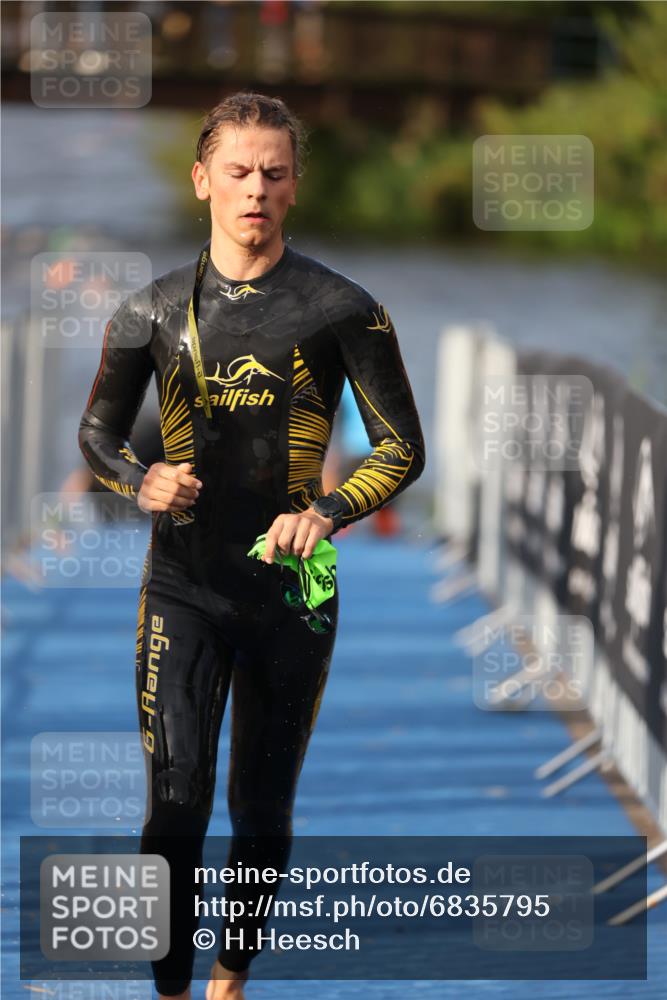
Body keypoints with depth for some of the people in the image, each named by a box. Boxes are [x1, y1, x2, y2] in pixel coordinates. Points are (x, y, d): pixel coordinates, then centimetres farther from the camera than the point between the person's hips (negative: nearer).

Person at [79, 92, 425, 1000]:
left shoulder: (342, 310, -1)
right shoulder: (154, 311, 4)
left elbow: (402, 448, 1)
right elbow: (98, 433, 14)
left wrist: (327, 513, -18)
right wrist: (143, 483, -9)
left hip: (290, 586, 0)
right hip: (183, 588, 0)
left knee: (262, 806, 9)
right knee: (178, 798, -11)